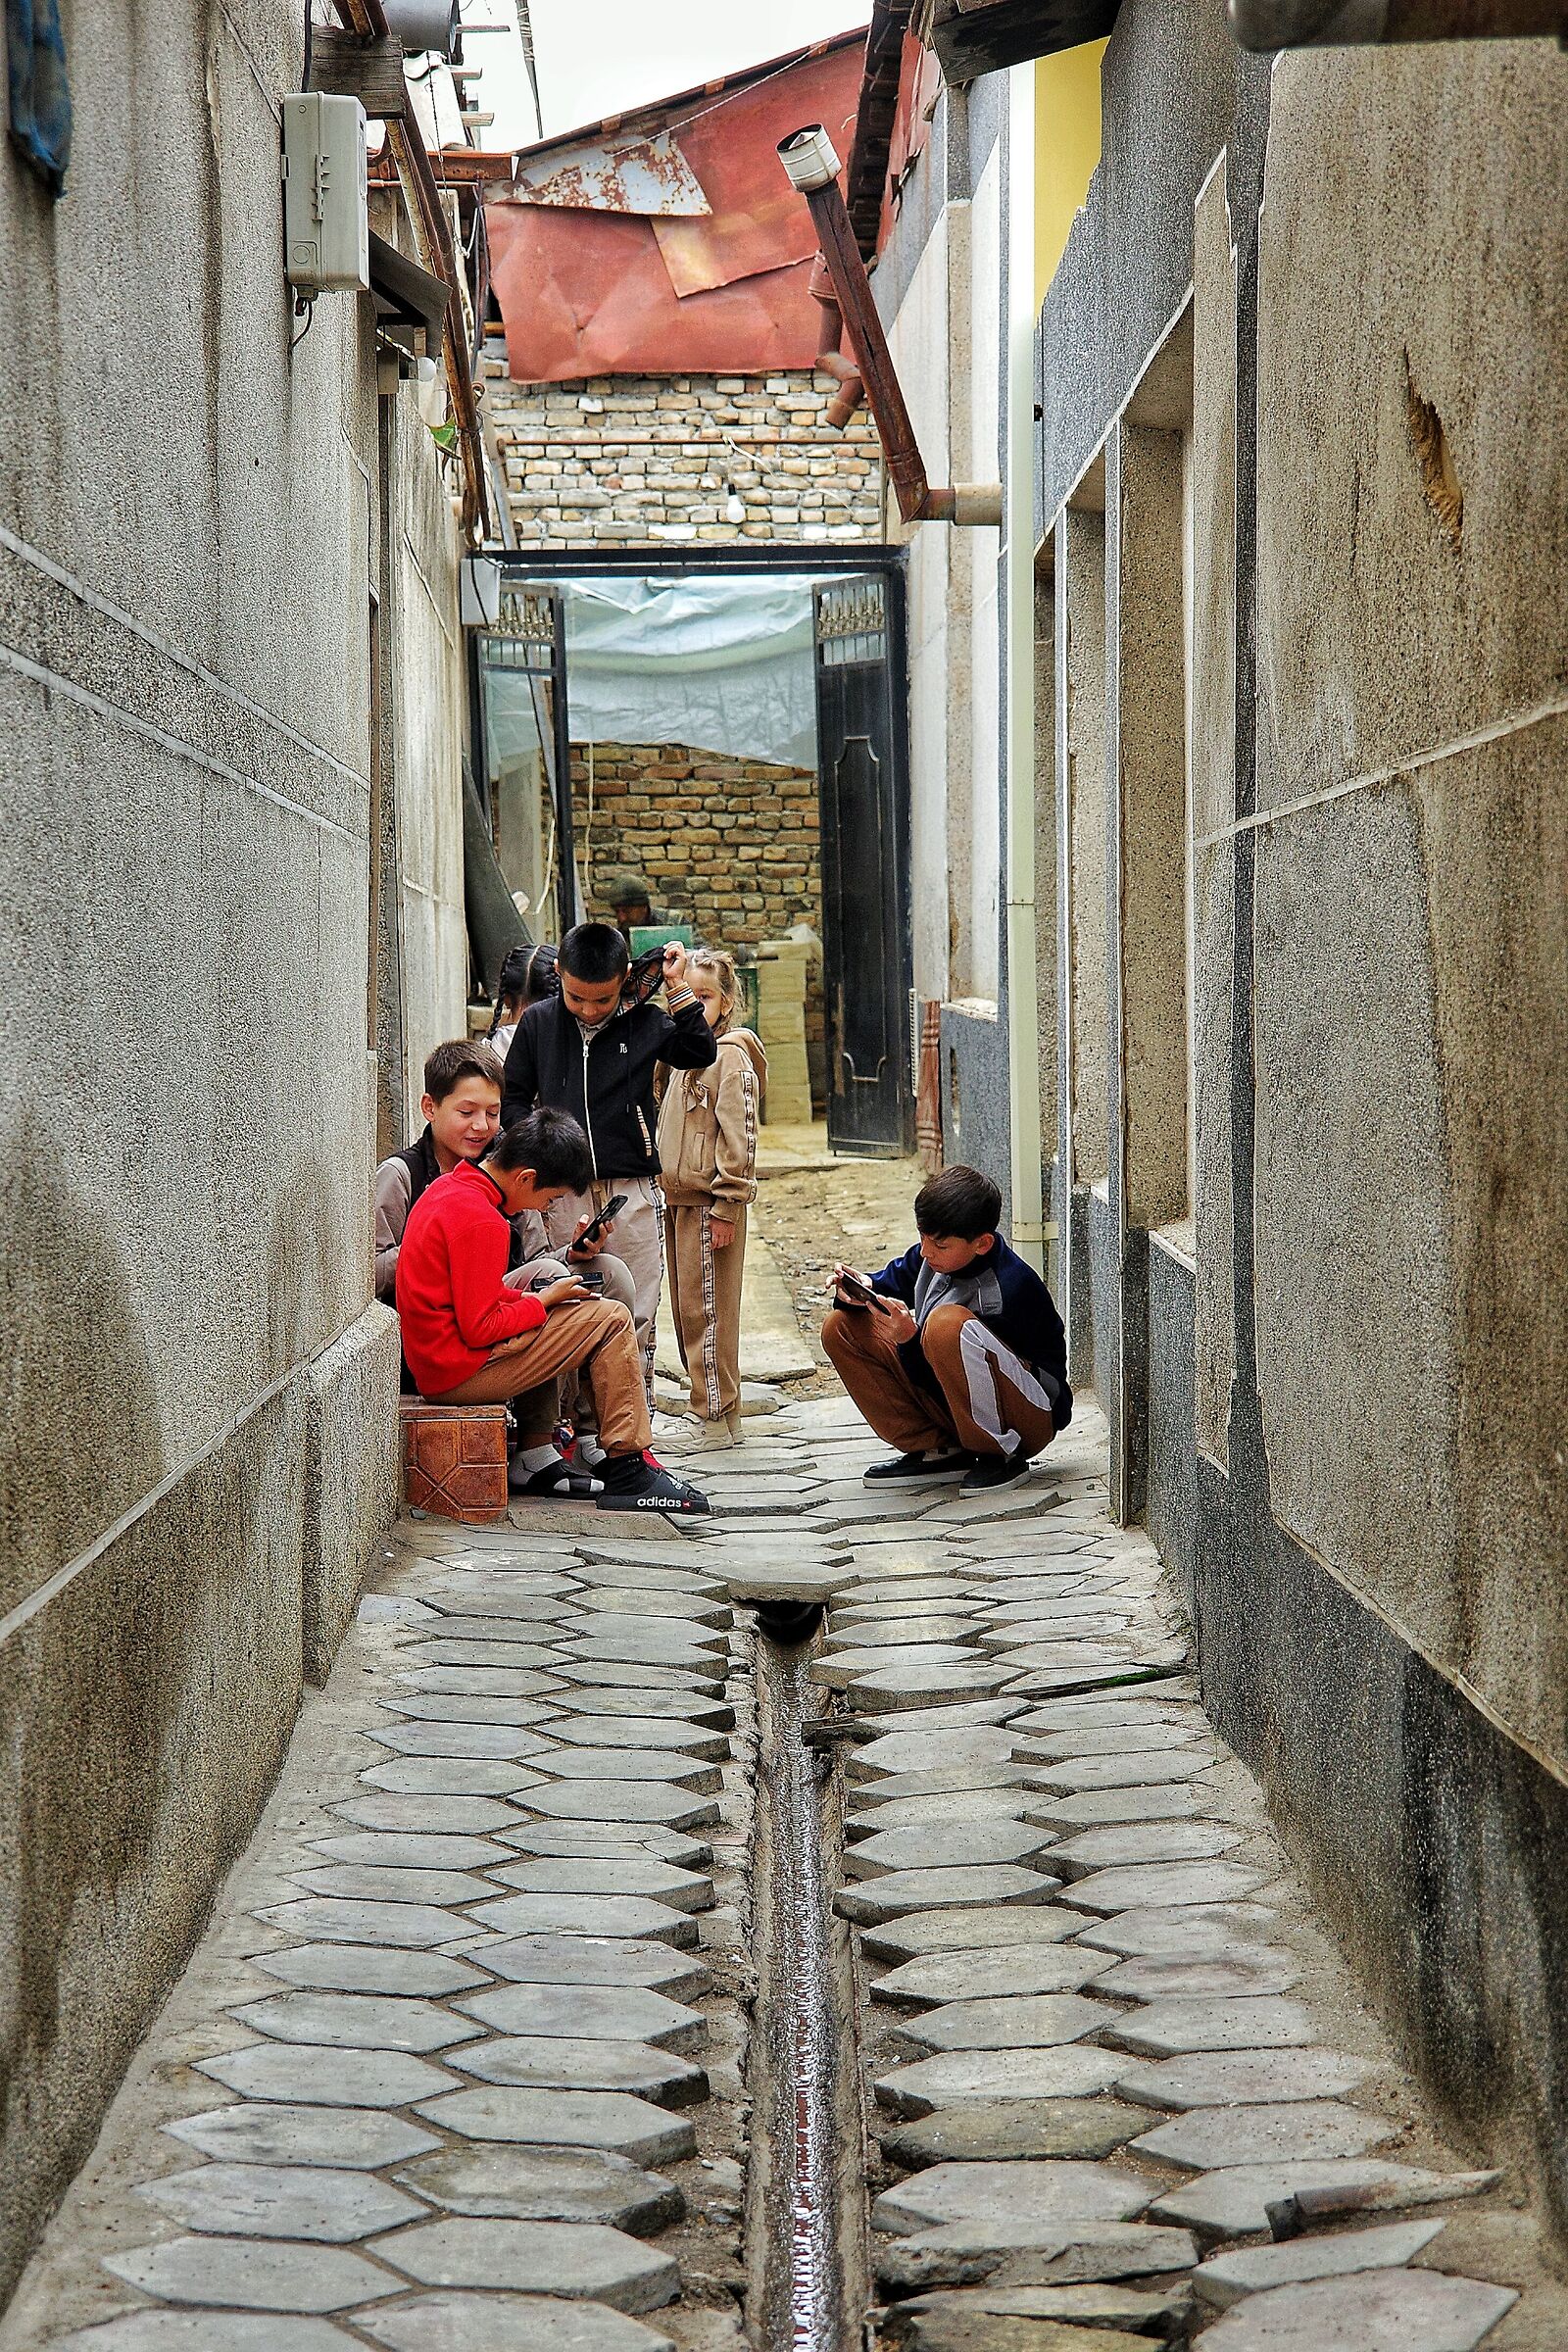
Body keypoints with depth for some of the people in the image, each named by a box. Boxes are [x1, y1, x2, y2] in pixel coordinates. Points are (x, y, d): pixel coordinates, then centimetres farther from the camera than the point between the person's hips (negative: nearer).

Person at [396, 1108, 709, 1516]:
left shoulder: (448, 1187, 10)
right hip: (461, 1371, -10)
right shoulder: (482, 1221, -21)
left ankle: (535, 1459, 21)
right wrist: (543, 1301, -7)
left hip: (429, 1363, 10)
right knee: (611, 1320, -6)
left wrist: (525, 1297, 6)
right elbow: (480, 1328, -21)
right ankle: (628, 1474, -3)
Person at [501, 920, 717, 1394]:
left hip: (632, 1192, 0)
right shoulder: (538, 1023, 4)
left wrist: (678, 990, -8)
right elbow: (512, 1098, 11)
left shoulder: (643, 1022, 1)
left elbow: (701, 1053, -3)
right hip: (562, 1195, 1)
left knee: (636, 1316, 3)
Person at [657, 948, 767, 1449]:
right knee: (687, 1310, 12)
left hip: (710, 1203, -9)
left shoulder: (730, 1056, -12)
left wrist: (725, 1208, -19)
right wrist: (668, 1192, 19)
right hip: (680, 1200, 9)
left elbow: (739, 1138, -17)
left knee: (706, 1311, -6)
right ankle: (710, 1406, 19)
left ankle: (719, 1417, -1)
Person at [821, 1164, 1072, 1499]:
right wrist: (860, 1291, -11)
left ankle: (1000, 1456, -17)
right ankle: (938, 1451, -2)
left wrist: (910, 1341, -36)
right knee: (840, 1328, -1)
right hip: (949, 1409, 9)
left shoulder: (1008, 1291, -25)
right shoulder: (931, 1257, -4)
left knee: (947, 1323, -37)